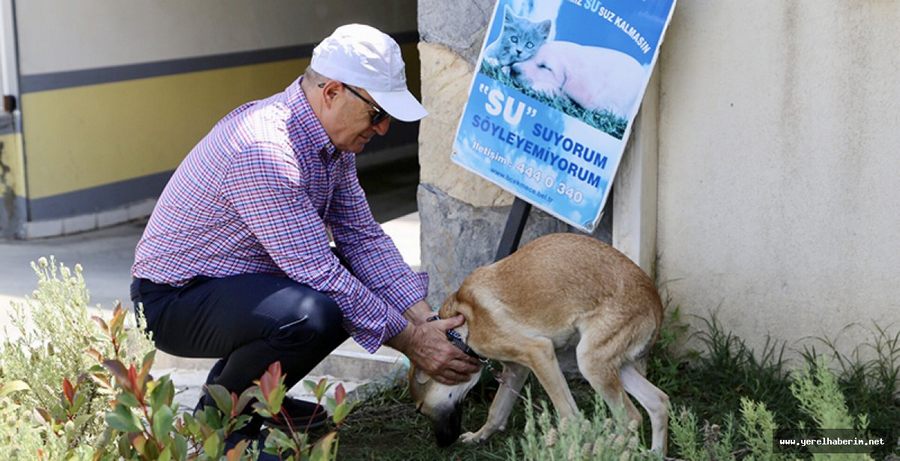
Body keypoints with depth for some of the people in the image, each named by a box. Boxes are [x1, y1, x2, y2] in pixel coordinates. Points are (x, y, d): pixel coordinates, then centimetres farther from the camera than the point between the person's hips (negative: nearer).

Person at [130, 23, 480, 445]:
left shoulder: (333, 141, 0)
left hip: (238, 283, 10)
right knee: (312, 313, -34)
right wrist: (410, 342, -21)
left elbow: (363, 237, 3)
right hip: (174, 299, -10)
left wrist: (427, 322, -7)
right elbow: (321, 275, -28)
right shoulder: (263, 152, -30)